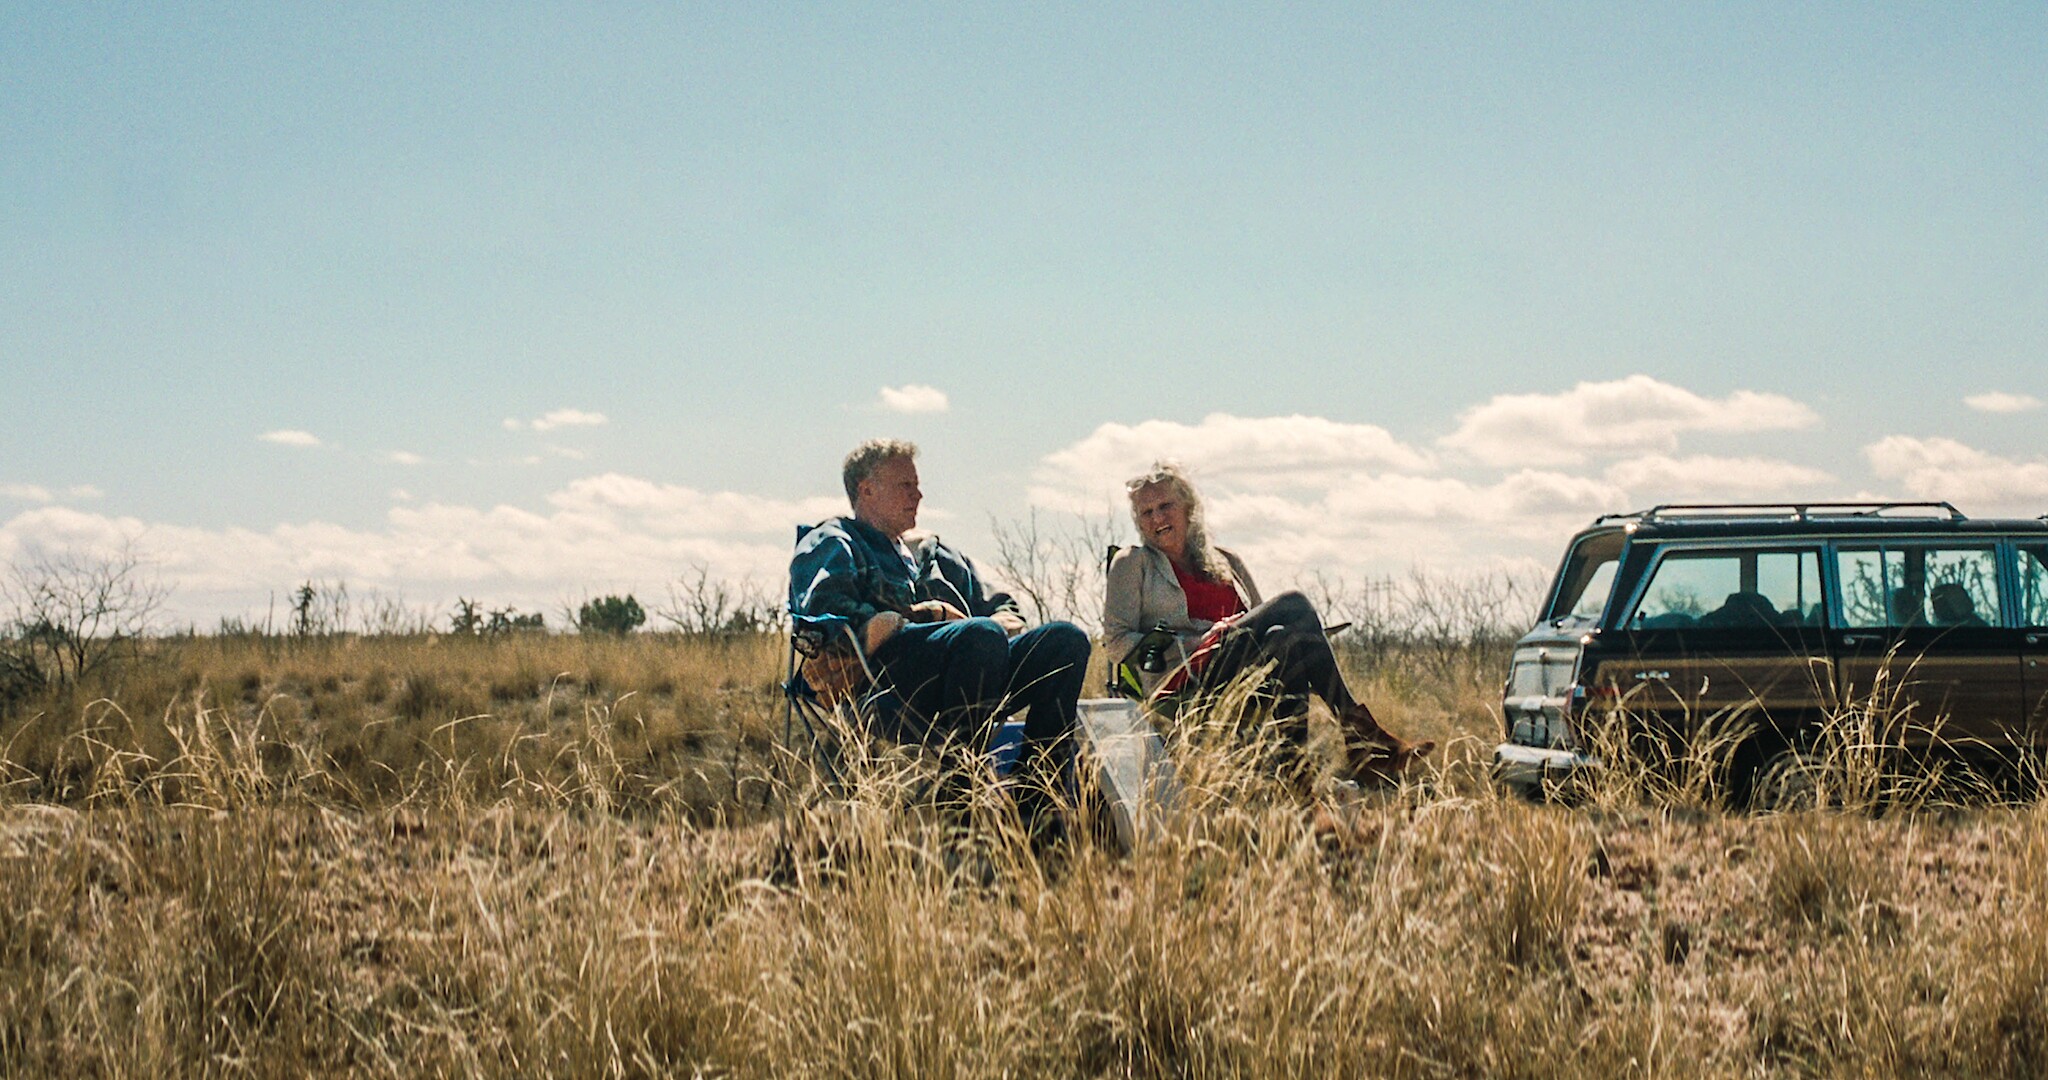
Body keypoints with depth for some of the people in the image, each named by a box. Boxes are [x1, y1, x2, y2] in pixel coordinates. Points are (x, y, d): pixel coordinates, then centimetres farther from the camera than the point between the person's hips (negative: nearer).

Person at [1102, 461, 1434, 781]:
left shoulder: (1227, 563, 28)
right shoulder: (1132, 564, 15)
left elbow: (1264, 622, 26)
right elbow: (1116, 642, 4)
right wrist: (1199, 642, -7)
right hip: (1183, 682, -5)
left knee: (1293, 638, -30)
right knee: (1295, 605, -23)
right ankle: (1362, 737, -29)